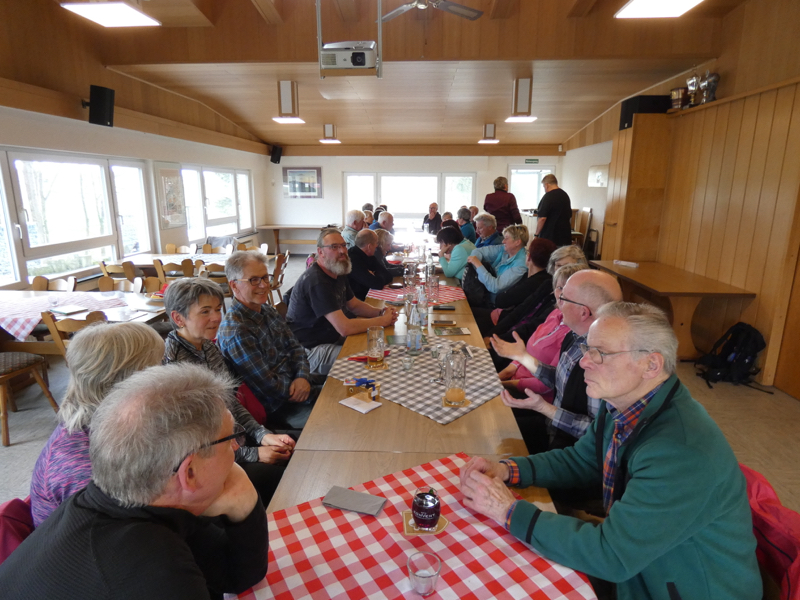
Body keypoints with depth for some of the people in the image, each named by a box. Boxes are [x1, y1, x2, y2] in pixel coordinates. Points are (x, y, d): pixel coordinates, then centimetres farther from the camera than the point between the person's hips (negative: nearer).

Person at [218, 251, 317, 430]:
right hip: (279, 409, -8)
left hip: (296, 383, 8)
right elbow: (270, 387, -21)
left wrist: (303, 377, -14)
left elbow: (295, 347, 6)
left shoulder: (268, 310, 3)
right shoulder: (236, 332, -24)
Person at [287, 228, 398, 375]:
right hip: (312, 349, -10)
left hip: (333, 337, 10)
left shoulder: (338, 274, 7)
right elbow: (345, 328, -31)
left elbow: (354, 305, 19)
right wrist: (383, 320, -18)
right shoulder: (317, 281, -26)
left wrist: (380, 312, -1)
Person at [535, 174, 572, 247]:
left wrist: (536, 234, -10)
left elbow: (542, 218, -19)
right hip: (565, 237, 8)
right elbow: (570, 217, 21)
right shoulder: (565, 195, 14)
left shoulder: (548, 197, -13)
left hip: (549, 238, -8)